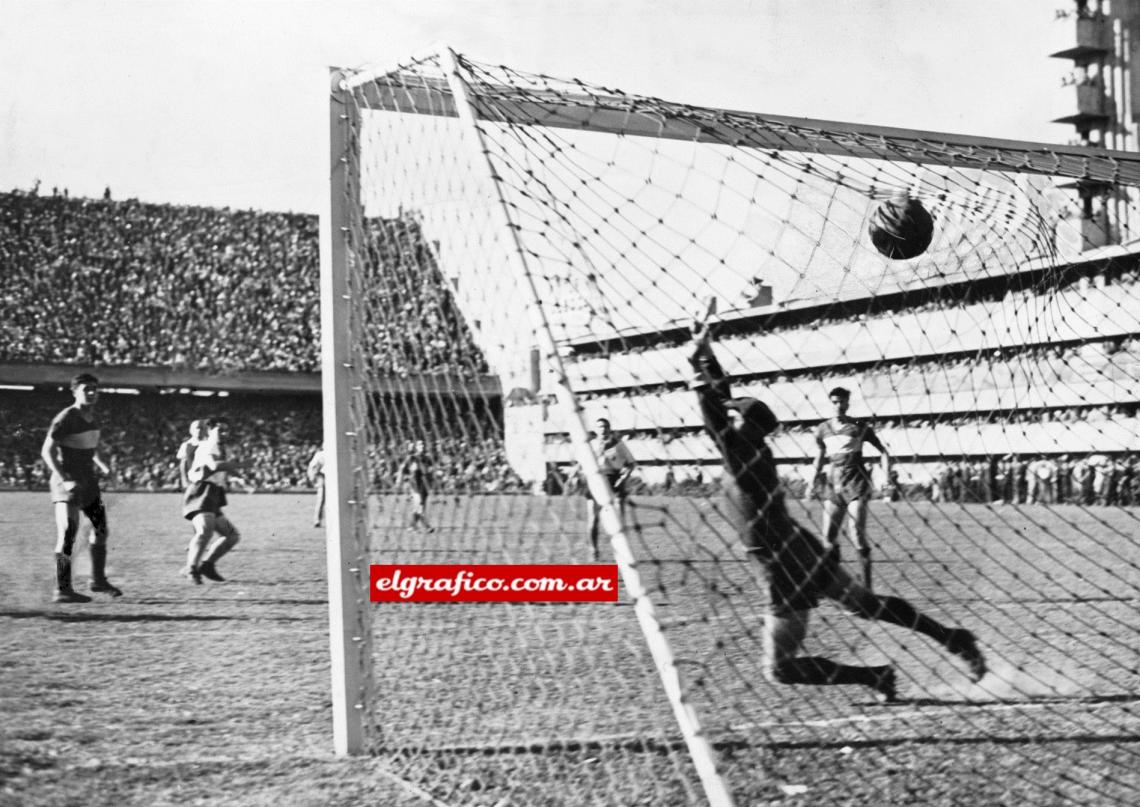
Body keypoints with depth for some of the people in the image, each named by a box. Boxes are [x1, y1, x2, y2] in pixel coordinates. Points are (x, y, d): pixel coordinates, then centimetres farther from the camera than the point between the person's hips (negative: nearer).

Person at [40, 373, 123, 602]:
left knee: (101, 528, 14)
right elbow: (47, 451, -17)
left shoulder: (91, 416, 9)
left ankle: (98, 579, 29)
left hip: (88, 481, 9)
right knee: (68, 534, -13)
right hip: (67, 483, -8)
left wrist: (101, 465, 10)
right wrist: (63, 478, -28)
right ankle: (62, 590, -10)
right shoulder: (65, 419, -15)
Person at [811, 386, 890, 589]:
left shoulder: (859, 427, -2)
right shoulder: (823, 429, 9)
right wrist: (814, 479, 10)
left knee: (856, 533, -12)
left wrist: (886, 477, -9)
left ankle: (867, 583, -6)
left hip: (856, 483, -4)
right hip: (834, 485, 4)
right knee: (829, 534, 1)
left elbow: (883, 451, 3)